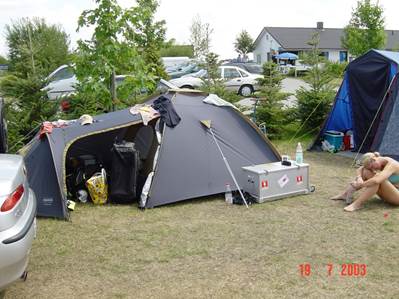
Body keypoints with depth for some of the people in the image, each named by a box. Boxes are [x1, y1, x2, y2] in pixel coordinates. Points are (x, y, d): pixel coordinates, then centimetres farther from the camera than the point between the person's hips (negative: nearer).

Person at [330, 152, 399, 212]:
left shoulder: (391, 164, -26)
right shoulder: (380, 162, -3)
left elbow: (376, 181, -41)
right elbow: (360, 169, -2)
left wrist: (360, 184, -32)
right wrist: (359, 178, -23)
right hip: (387, 193, 8)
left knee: (377, 180, -34)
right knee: (366, 172, -7)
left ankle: (357, 204, -33)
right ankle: (346, 194, -7)